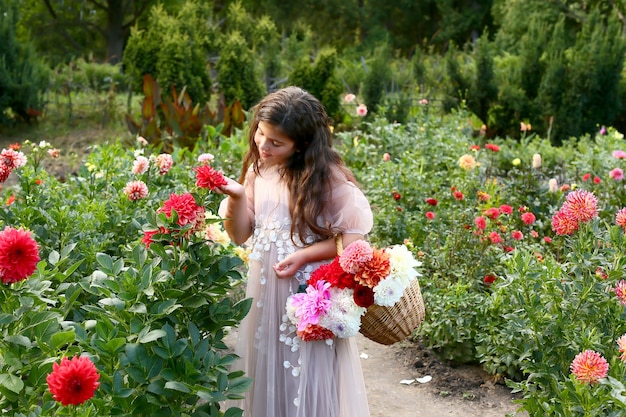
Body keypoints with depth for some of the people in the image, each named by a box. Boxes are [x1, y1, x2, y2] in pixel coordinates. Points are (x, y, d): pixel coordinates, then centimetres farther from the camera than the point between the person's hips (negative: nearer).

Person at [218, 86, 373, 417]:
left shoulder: (327, 176, -12)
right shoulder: (258, 169, 2)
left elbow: (353, 237, -9)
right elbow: (241, 235, 4)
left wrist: (305, 255, -19)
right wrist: (236, 197, -14)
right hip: (263, 291, 5)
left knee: (307, 380, 4)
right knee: (263, 374, 14)